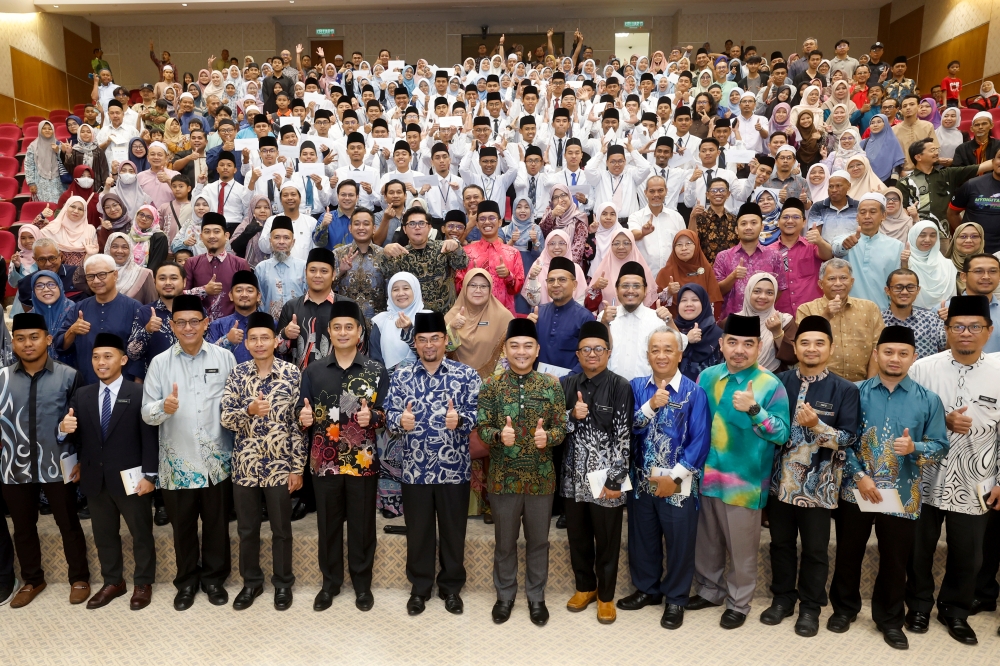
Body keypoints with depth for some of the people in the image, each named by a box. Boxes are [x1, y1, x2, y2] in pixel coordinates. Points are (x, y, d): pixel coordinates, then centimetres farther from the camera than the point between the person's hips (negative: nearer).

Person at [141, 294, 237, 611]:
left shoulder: (225, 357, 0)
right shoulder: (160, 363, 0)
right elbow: (147, 413, -4)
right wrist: (164, 408, -26)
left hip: (217, 459, 0)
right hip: (177, 461, 0)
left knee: (217, 524, 12)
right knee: (183, 526, 14)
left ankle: (214, 578, 32)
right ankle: (186, 581, 33)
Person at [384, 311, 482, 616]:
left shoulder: (467, 375, -3)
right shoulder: (400, 376, 2)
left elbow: (478, 415, -9)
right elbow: (389, 418, -3)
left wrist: (459, 419, -29)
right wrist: (400, 421, -25)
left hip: (454, 470, -1)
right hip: (415, 470, 1)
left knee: (453, 531, 12)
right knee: (418, 531, 13)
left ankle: (451, 587, 31)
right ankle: (419, 587, 32)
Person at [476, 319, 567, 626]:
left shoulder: (551, 385, -2)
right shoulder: (491, 386, -4)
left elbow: (562, 427, -2)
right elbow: (482, 427, -5)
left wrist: (548, 436, -23)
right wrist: (499, 435, -26)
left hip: (541, 477, 1)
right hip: (503, 477, 0)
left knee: (538, 540, 15)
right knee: (505, 541, 15)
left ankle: (536, 596, 34)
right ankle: (505, 595, 35)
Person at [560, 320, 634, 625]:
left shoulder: (620, 388, -8)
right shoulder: (567, 385, 5)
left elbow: (623, 437, -11)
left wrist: (615, 480, -14)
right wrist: (573, 416, -16)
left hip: (606, 478, -3)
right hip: (573, 477, 4)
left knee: (607, 542, 10)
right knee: (578, 538, 16)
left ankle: (606, 595, 28)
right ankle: (584, 587, 37)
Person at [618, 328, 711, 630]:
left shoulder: (694, 392, -9)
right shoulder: (636, 387, 1)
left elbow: (700, 440, -12)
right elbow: (628, 429, -6)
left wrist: (675, 476, -14)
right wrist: (651, 406, -21)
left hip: (679, 483, -3)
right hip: (642, 480, 3)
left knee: (679, 543, 9)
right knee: (642, 538, 16)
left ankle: (676, 599, 28)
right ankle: (647, 589, 37)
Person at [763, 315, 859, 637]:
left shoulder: (845, 390, -4)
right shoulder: (779, 382, 2)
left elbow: (849, 438, -11)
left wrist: (816, 425, -24)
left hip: (818, 484, -2)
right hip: (780, 479, 2)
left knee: (815, 548, 11)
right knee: (781, 542, 15)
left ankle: (810, 606, 28)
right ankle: (782, 597, 32)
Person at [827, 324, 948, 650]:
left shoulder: (928, 400, -1)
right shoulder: (856, 393, -3)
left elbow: (941, 445, -1)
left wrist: (914, 448, -21)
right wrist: (860, 476, -12)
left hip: (902, 496, 0)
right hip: (856, 491, 0)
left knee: (895, 561, 13)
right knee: (849, 554, 13)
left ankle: (890, 620, 33)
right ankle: (844, 608, 34)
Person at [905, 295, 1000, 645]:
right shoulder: (923, 368, -7)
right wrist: (943, 422, -19)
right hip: (927, 479, -1)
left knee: (967, 556, 14)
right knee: (919, 550, 14)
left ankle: (955, 611, 36)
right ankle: (919, 605, 36)